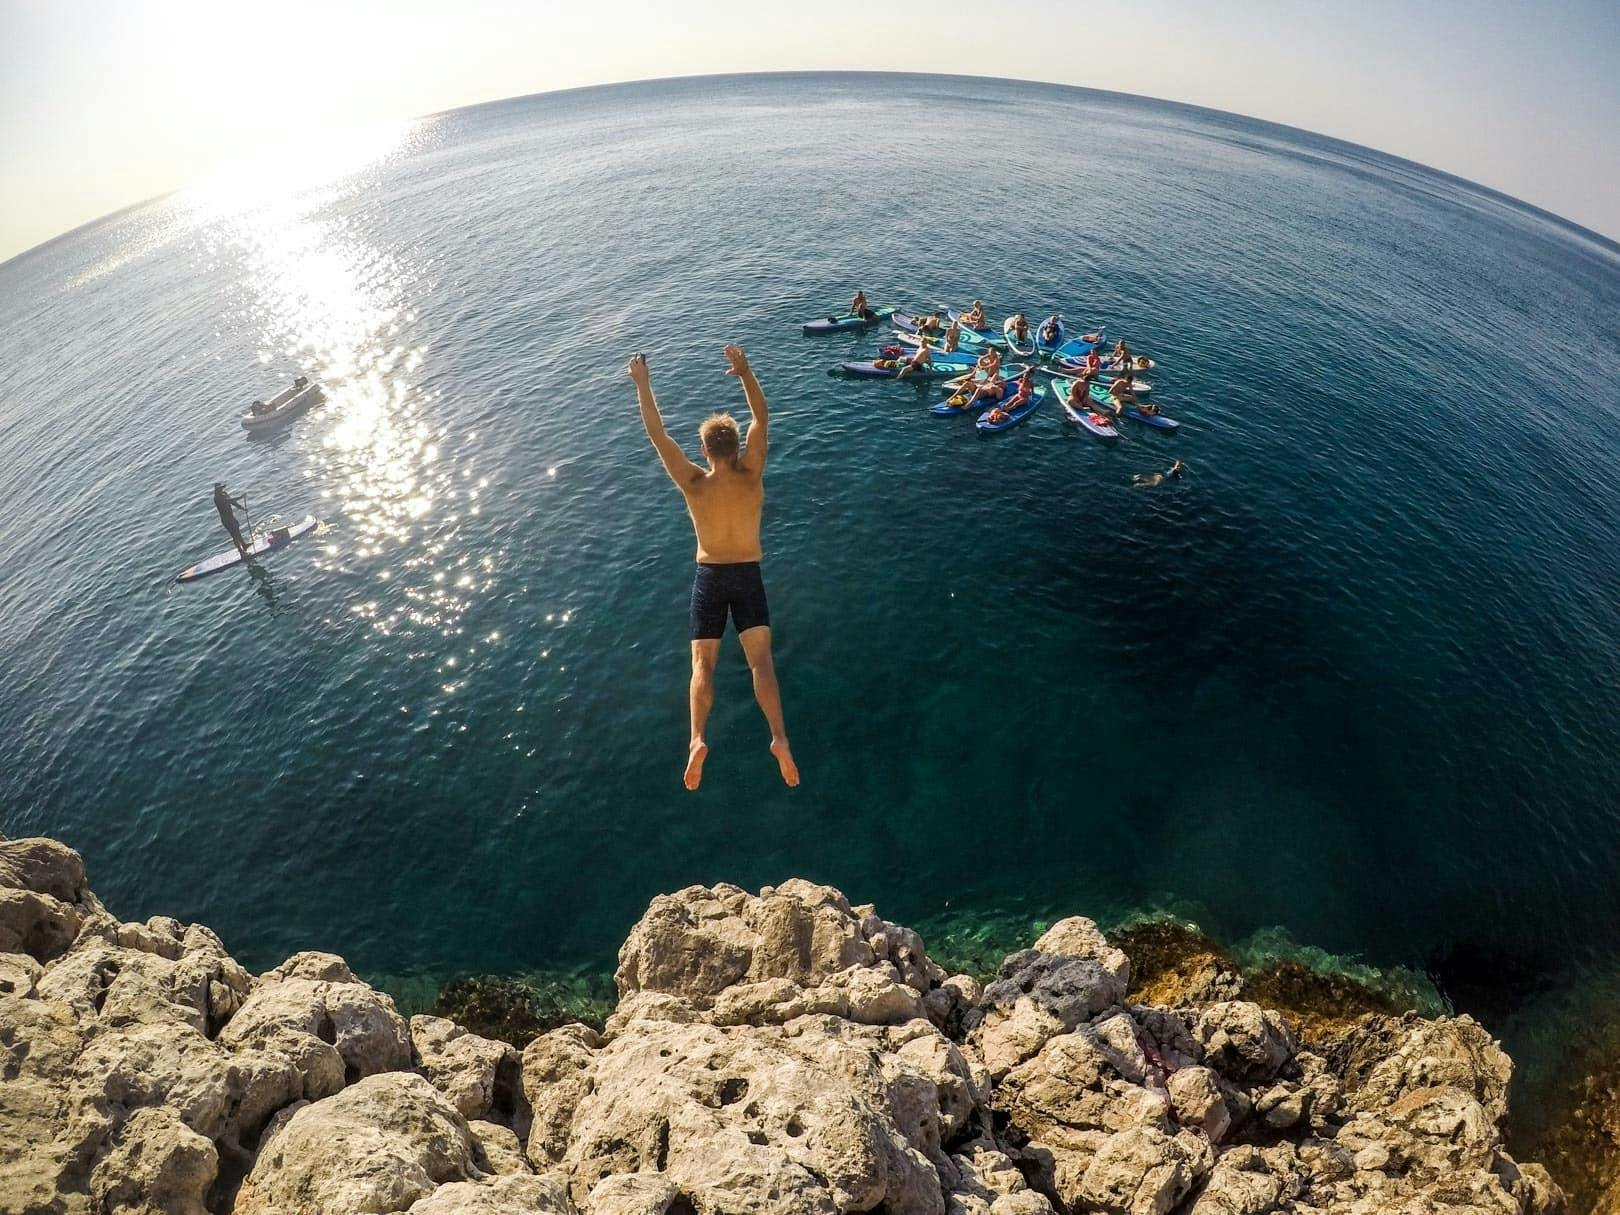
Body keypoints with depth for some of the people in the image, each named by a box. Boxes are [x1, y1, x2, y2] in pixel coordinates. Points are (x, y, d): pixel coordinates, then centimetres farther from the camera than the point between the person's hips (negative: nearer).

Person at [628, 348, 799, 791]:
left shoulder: (694, 484, -11)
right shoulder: (751, 477, -10)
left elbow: (656, 433, -7)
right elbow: (762, 419, -5)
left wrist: (642, 382, -2)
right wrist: (745, 373, -12)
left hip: (709, 576, 0)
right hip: (748, 576, 0)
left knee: (703, 664, 1)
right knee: (761, 660, -6)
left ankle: (698, 740, -17)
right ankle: (779, 739, -21)